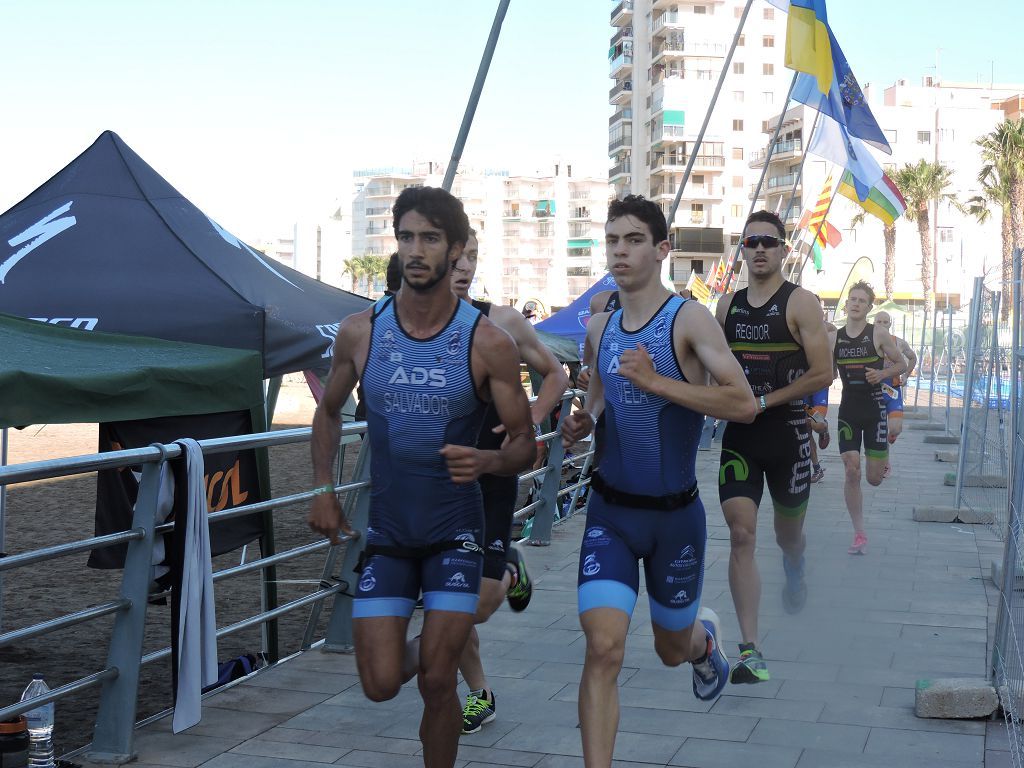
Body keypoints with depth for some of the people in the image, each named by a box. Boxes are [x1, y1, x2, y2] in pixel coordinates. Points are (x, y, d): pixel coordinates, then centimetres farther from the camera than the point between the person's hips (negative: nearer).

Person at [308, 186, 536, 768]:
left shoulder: (489, 343, -11)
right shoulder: (360, 332, -4)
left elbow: (524, 444, -6)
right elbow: (329, 411, 14)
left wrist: (485, 462, -28)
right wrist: (324, 490, 5)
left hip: (454, 531, -2)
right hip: (385, 529, 2)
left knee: (438, 685, -5)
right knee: (381, 686, -1)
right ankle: (409, 652, 36)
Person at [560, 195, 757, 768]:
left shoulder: (689, 319, -14)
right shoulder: (600, 328, 3)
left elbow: (744, 403, -24)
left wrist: (656, 381, -31)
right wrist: (586, 422, -2)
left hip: (676, 513, -2)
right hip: (611, 511, 3)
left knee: (672, 650, 18)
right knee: (604, 650, -14)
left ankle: (703, 636, 55)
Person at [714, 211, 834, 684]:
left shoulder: (800, 303, -6)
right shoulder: (727, 305, 8)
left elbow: (823, 373, -13)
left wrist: (764, 401, -16)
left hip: (787, 433, -2)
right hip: (738, 436, 3)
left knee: (788, 533, 16)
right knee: (741, 535, -11)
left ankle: (795, 572, 55)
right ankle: (750, 650, -11)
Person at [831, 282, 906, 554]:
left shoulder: (878, 334, -5)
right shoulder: (834, 337, 3)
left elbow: (902, 364, 2)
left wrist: (882, 373, -15)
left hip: (874, 409, -2)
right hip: (848, 409, 2)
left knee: (874, 479, 0)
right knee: (852, 474, -8)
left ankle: (881, 460, 40)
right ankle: (859, 535, 2)